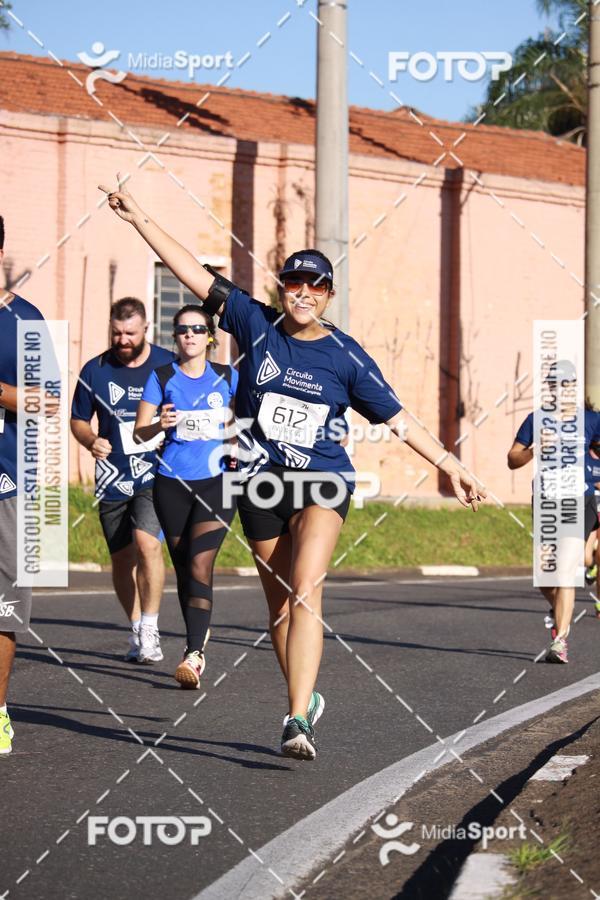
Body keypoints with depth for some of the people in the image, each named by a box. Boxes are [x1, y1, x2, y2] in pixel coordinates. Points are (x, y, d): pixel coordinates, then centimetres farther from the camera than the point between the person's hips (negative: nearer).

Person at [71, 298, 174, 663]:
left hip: (157, 475, -3)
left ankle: (150, 631, -14)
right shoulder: (95, 370, 4)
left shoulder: (170, 365, -1)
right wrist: (91, 441, -9)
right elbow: (78, 420, 12)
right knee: (122, 558, 9)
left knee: (147, 542, -23)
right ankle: (137, 632, 25)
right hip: (113, 479, 3)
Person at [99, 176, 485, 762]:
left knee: (304, 594, -20)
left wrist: (449, 465, -2)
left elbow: (396, 417, 1)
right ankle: (306, 697, 30)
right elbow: (196, 275, -1)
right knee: (280, 604, 11)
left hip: (323, 484, -3)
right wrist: (140, 220, -5)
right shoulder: (256, 325, 0)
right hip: (261, 485, 3)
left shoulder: (345, 356, -3)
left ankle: (297, 720, -27)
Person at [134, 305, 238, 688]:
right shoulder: (162, 377, 4)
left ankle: (194, 655, -22)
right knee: (184, 568, 7)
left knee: (200, 564, -16)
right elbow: (139, 432, 3)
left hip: (217, 481, -2)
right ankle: (200, 635, 24)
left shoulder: (227, 377, 6)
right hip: (173, 483, 2)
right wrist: (159, 424, -18)